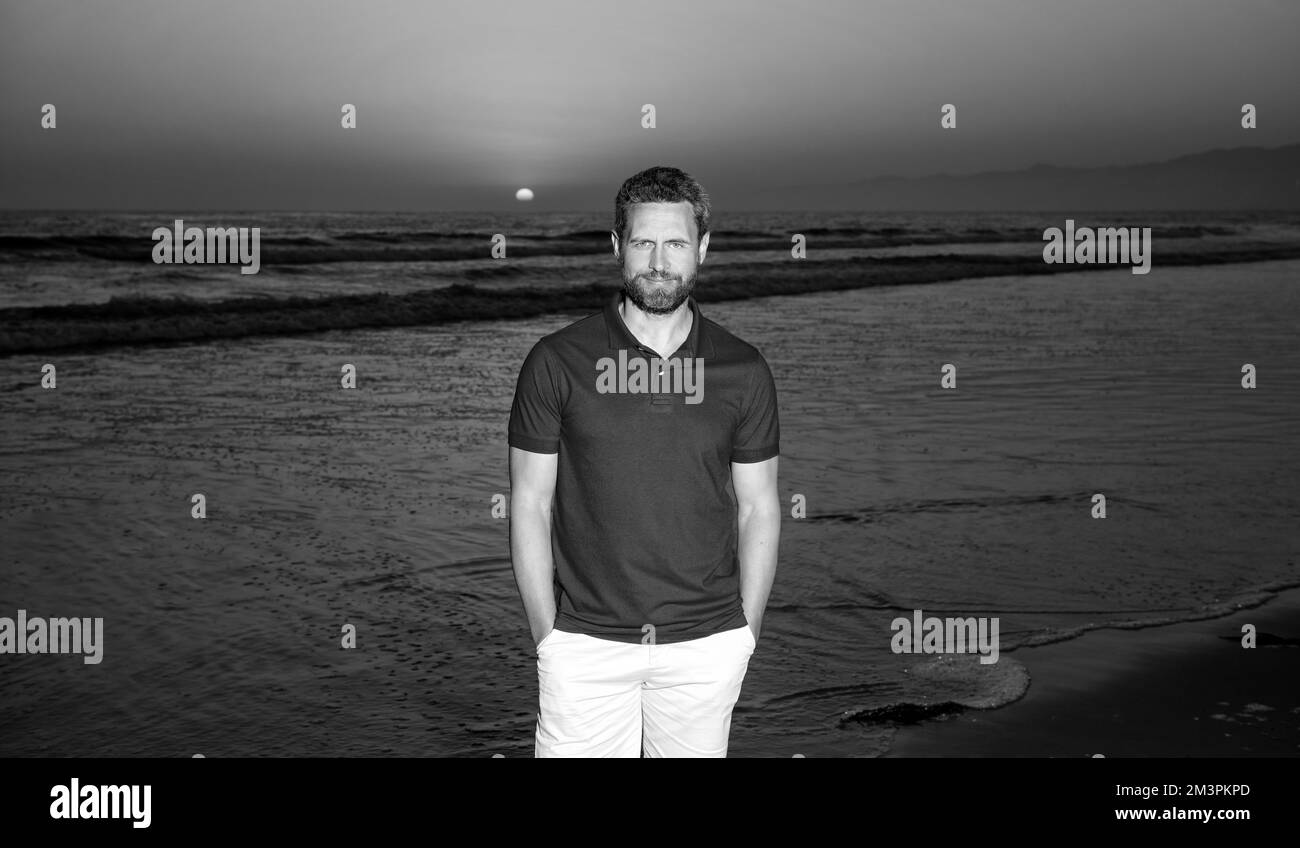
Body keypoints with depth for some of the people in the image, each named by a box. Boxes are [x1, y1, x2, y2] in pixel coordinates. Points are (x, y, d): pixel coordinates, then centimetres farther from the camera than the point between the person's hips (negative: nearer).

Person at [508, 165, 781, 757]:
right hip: (585, 643, -1)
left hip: (707, 643, 1)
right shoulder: (555, 362, -3)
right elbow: (530, 506, 0)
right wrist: (546, 634, -3)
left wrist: (745, 634, 4)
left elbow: (758, 509, 7)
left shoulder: (743, 371, 2)